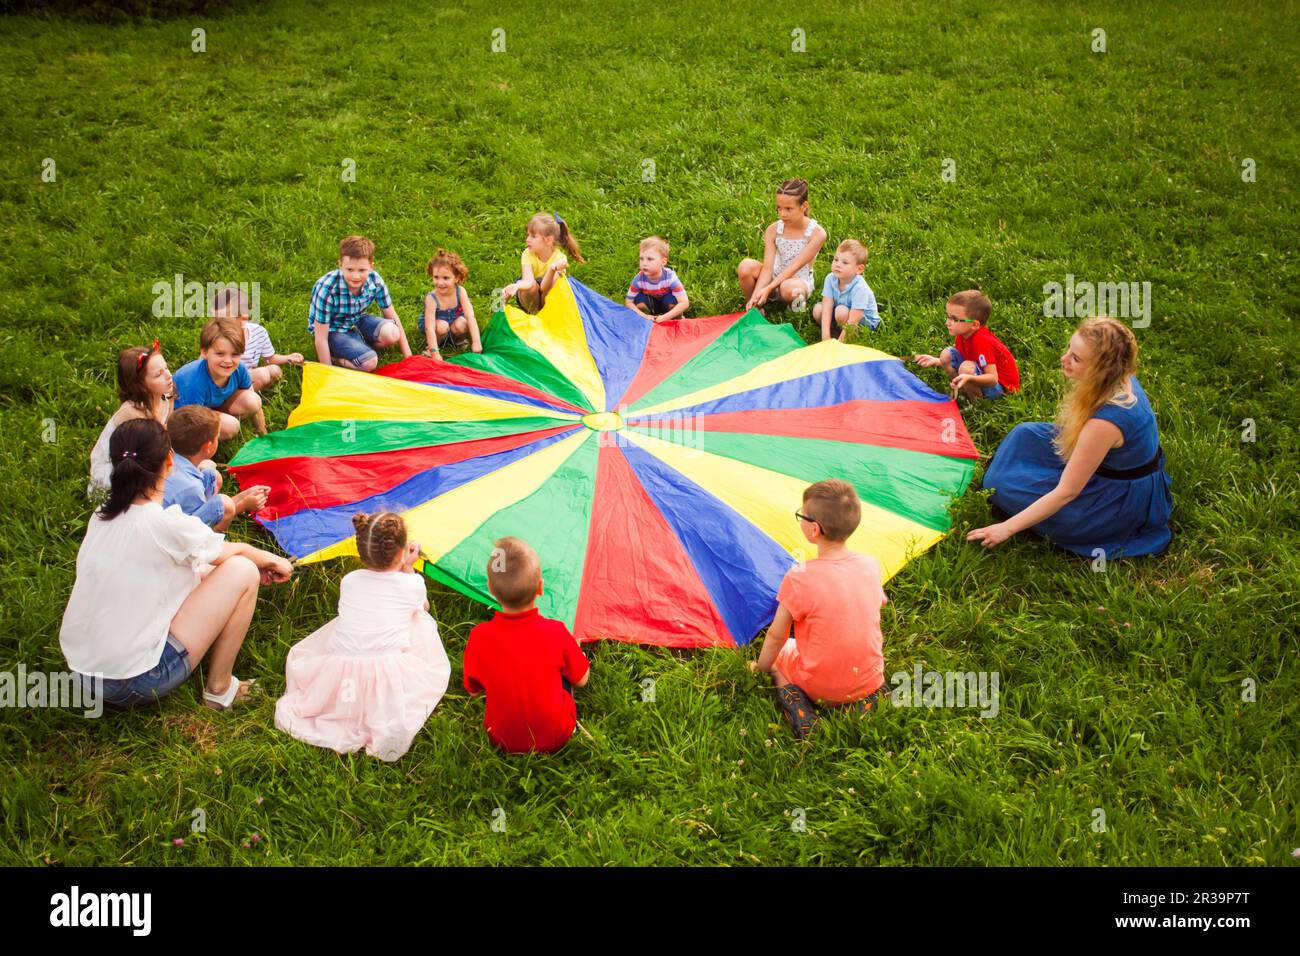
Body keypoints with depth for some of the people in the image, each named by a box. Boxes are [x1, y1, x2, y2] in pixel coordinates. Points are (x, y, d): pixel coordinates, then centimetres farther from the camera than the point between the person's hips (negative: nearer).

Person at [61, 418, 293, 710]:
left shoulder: (102, 516, 2)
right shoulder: (167, 524, -19)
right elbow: (233, 551, 1)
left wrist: (261, 562, 22)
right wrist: (273, 560, 22)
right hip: (134, 684, -8)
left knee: (197, 570, 19)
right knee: (242, 571, -2)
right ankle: (220, 687, 7)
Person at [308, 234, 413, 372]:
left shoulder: (375, 280, -19)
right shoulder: (326, 288, -32)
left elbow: (392, 316, -5)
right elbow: (321, 338, -25)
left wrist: (408, 355, -4)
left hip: (356, 321, 5)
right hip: (332, 330, -5)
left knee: (392, 333, -24)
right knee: (369, 363, -27)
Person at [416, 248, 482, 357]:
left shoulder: (460, 292, -25)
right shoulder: (431, 298, -32)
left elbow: (471, 317, -29)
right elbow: (430, 328, -36)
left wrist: (476, 342, -38)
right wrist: (435, 353, -44)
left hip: (454, 321, 2)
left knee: (462, 324, -29)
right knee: (441, 326, -34)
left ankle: (459, 340, 4)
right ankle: (430, 347, -6)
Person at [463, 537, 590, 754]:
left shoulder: (479, 637, -21)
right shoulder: (555, 632, -23)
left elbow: (474, 689, -3)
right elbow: (581, 679, -5)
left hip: (502, 742, 1)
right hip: (555, 740, -1)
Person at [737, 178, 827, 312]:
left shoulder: (817, 233, -18)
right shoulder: (773, 230, -10)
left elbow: (794, 266, -23)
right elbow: (768, 267, -17)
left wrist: (767, 289, -31)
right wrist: (756, 296, -33)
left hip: (799, 281, -3)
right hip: (775, 278, 3)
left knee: (788, 288, -41)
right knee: (746, 266, -28)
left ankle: (797, 299, -3)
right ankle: (753, 308, -6)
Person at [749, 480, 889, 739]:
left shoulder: (799, 577, -22)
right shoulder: (871, 565, -8)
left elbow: (776, 636, -12)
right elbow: (870, 618, 7)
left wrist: (760, 668, 8)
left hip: (819, 686, -4)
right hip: (870, 679, 4)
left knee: (778, 652, 23)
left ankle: (796, 705, -2)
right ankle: (866, 699, 8)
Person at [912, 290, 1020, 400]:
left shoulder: (982, 341, -30)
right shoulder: (962, 335, -4)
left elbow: (993, 378, -32)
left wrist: (968, 378, -49)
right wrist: (936, 361, 0)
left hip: (1002, 386, -8)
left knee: (966, 368, -34)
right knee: (946, 355, -3)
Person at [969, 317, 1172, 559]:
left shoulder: (1105, 421, -37)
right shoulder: (1119, 379, -13)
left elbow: (1066, 493, -29)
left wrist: (1007, 528, -24)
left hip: (1123, 502, -9)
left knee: (1006, 486, -6)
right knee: (1025, 434, 6)